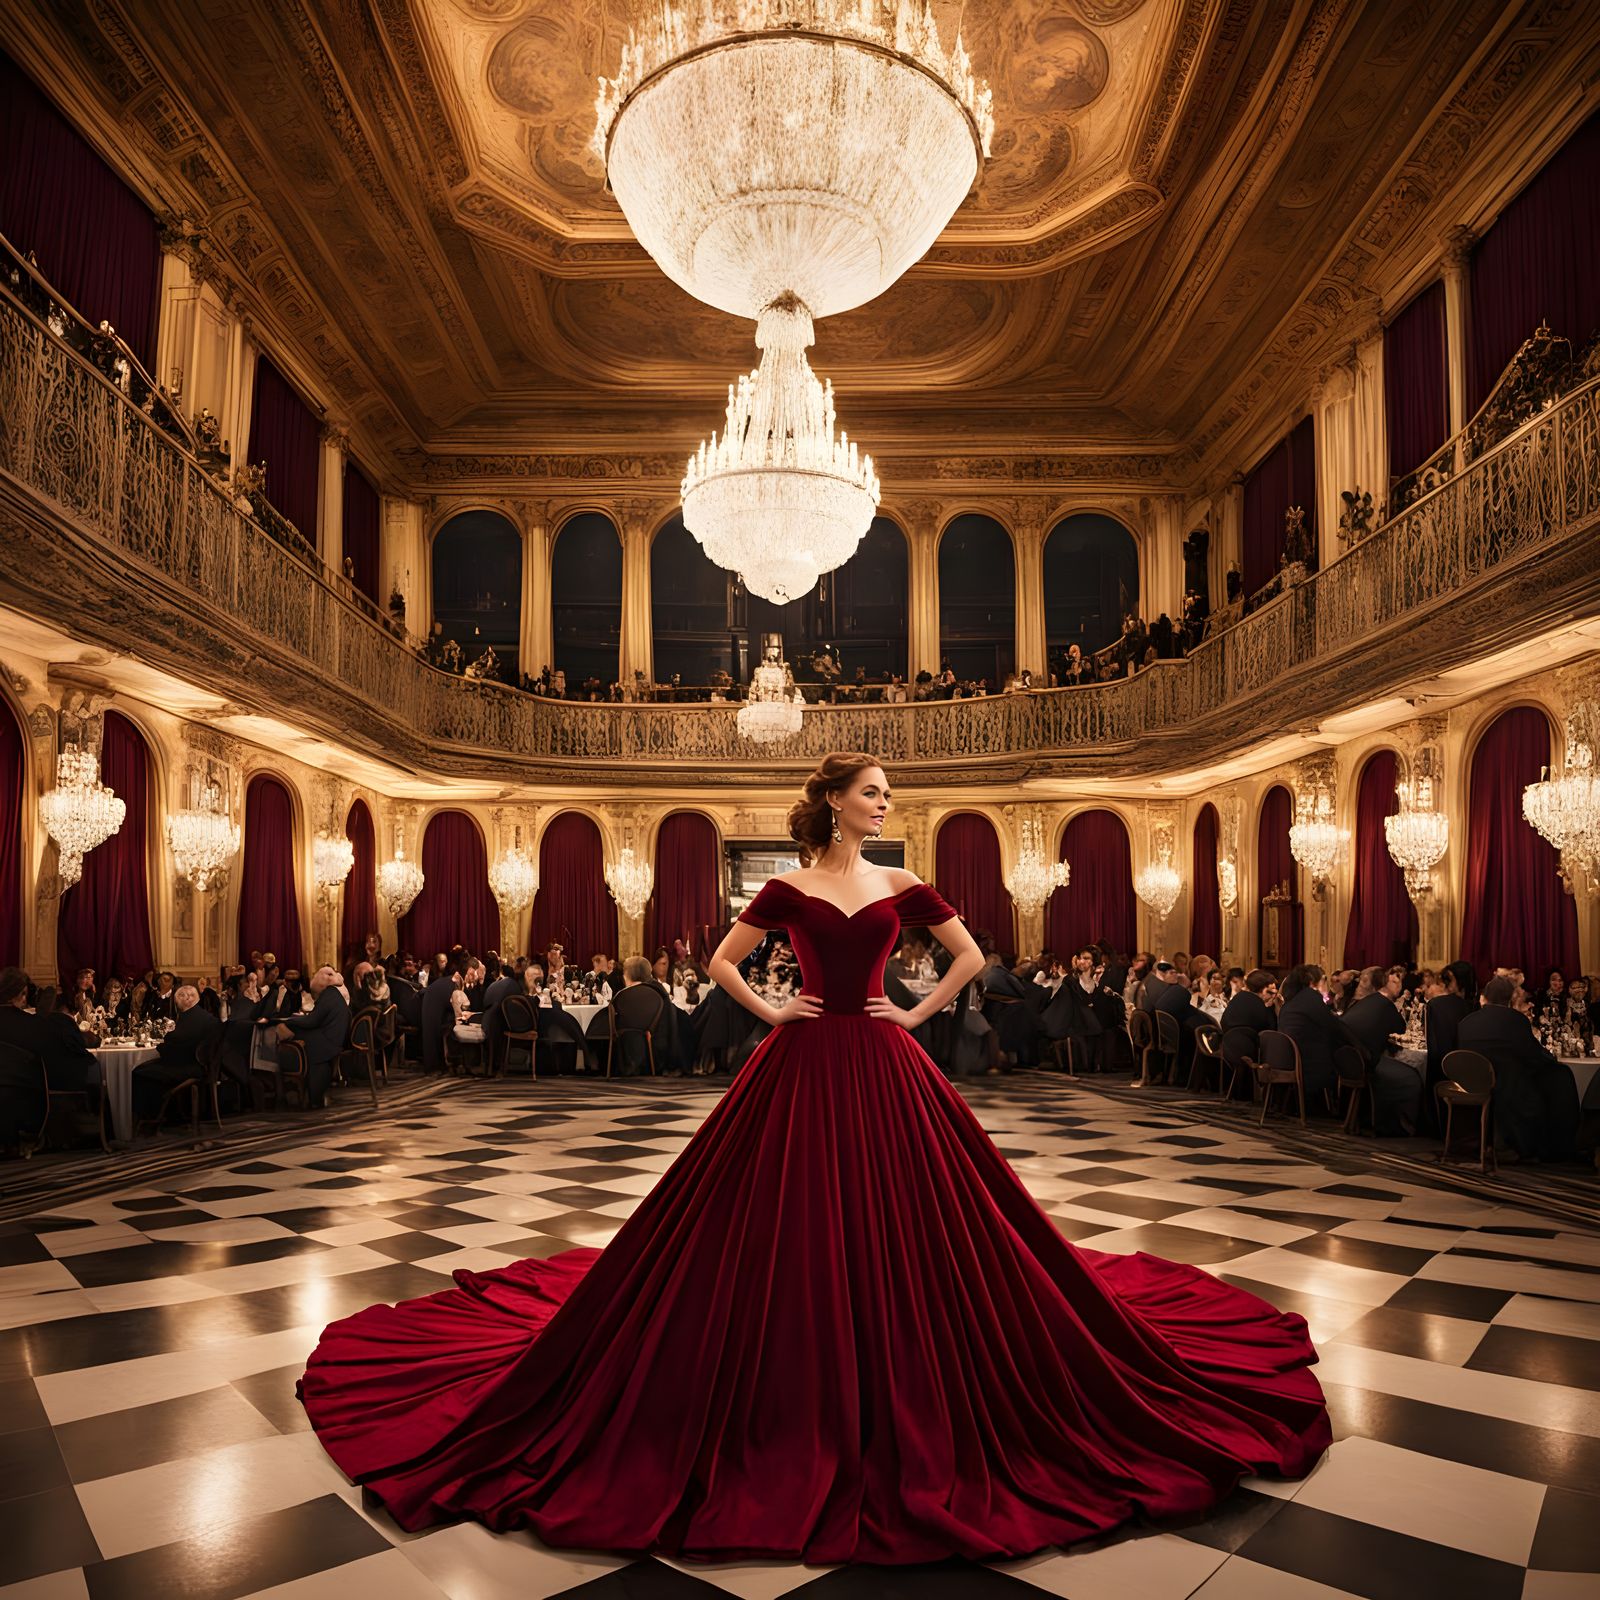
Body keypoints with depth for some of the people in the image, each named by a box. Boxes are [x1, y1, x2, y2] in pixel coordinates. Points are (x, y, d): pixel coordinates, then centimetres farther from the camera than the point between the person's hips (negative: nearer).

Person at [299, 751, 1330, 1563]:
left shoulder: (903, 887, 5)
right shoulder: (786, 889, 1)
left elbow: (972, 958, 9)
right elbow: (721, 962, 8)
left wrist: (917, 1014, 2)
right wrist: (771, 1012, -1)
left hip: (882, 1069, 1)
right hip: (801, 1067, -1)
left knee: (897, 1219, 4)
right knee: (789, 1220, 2)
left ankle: (896, 1387, 24)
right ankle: (793, 1386, 22)